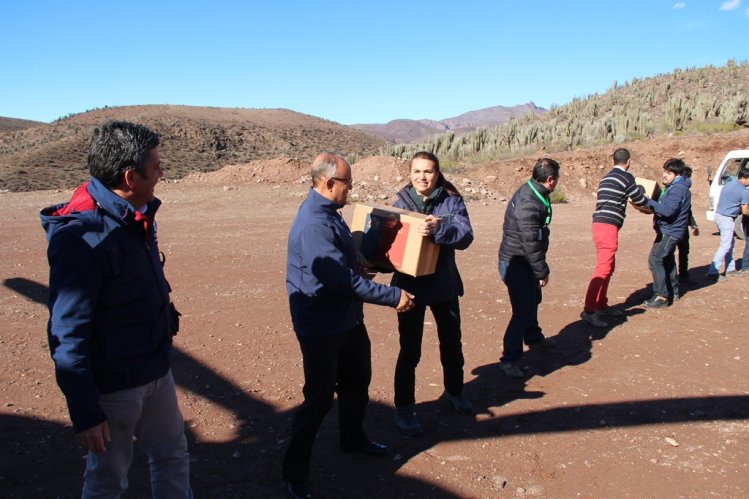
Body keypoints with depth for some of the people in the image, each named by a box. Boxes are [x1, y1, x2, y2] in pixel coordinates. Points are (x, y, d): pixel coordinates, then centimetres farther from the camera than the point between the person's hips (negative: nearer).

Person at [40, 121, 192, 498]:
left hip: (156, 372, 8)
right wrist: (84, 412, -19)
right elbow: (67, 333, -22)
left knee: (173, 456, 20)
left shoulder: (137, 217, 2)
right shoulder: (82, 236, -24)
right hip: (112, 386, -8)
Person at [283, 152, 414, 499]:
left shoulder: (327, 213, 6)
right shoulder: (313, 224, -27)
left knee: (357, 381, 23)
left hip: (348, 320, 10)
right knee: (320, 398, 1)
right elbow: (344, 280, -30)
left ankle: (353, 438, 46)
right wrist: (393, 297, -24)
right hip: (321, 329, -10)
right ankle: (295, 471, 18)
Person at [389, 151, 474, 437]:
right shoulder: (401, 202, -5)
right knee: (410, 350, 3)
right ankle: (403, 408, 19)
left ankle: (454, 391, 44)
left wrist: (438, 229, -38)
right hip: (410, 285, -2)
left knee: (452, 343, 20)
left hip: (444, 285, 2)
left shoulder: (452, 201, -7)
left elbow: (465, 236, -21)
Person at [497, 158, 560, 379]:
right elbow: (530, 243, -27)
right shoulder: (528, 204, -28)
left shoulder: (532, 192, 5)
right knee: (524, 311, -8)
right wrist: (542, 272, -17)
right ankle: (509, 360, -1)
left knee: (532, 300, 27)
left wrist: (540, 269, 19)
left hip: (522, 261, 11)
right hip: (516, 263, -11)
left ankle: (533, 337, 50)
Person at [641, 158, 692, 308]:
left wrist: (648, 202, -28)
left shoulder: (678, 189, -19)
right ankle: (673, 291, 33)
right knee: (667, 260, 20)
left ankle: (661, 296, -14)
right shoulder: (673, 187, 14)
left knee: (655, 260, -15)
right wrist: (651, 204, 4)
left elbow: (668, 210, -30)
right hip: (670, 230, 11)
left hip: (670, 231, -11)